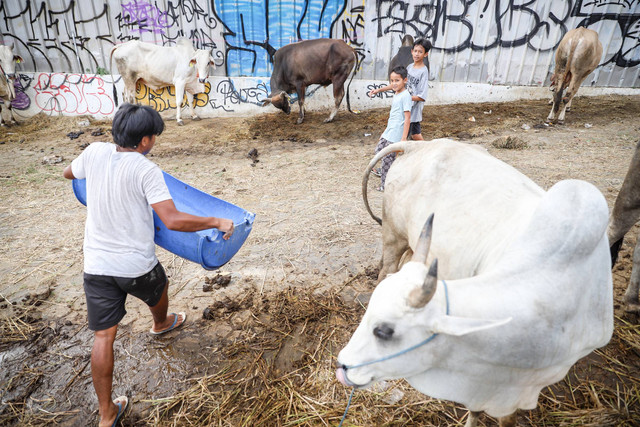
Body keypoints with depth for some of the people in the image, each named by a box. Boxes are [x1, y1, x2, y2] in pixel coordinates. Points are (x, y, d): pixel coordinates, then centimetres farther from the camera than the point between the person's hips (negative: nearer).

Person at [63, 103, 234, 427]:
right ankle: (160, 323, 64)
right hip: (136, 266, -4)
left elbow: (68, 173, 19)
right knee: (159, 286, 31)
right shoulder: (146, 170, -20)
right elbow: (173, 220, -29)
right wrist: (217, 221, -19)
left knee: (103, 336, 9)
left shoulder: (95, 152, -4)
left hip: (96, 265, 4)